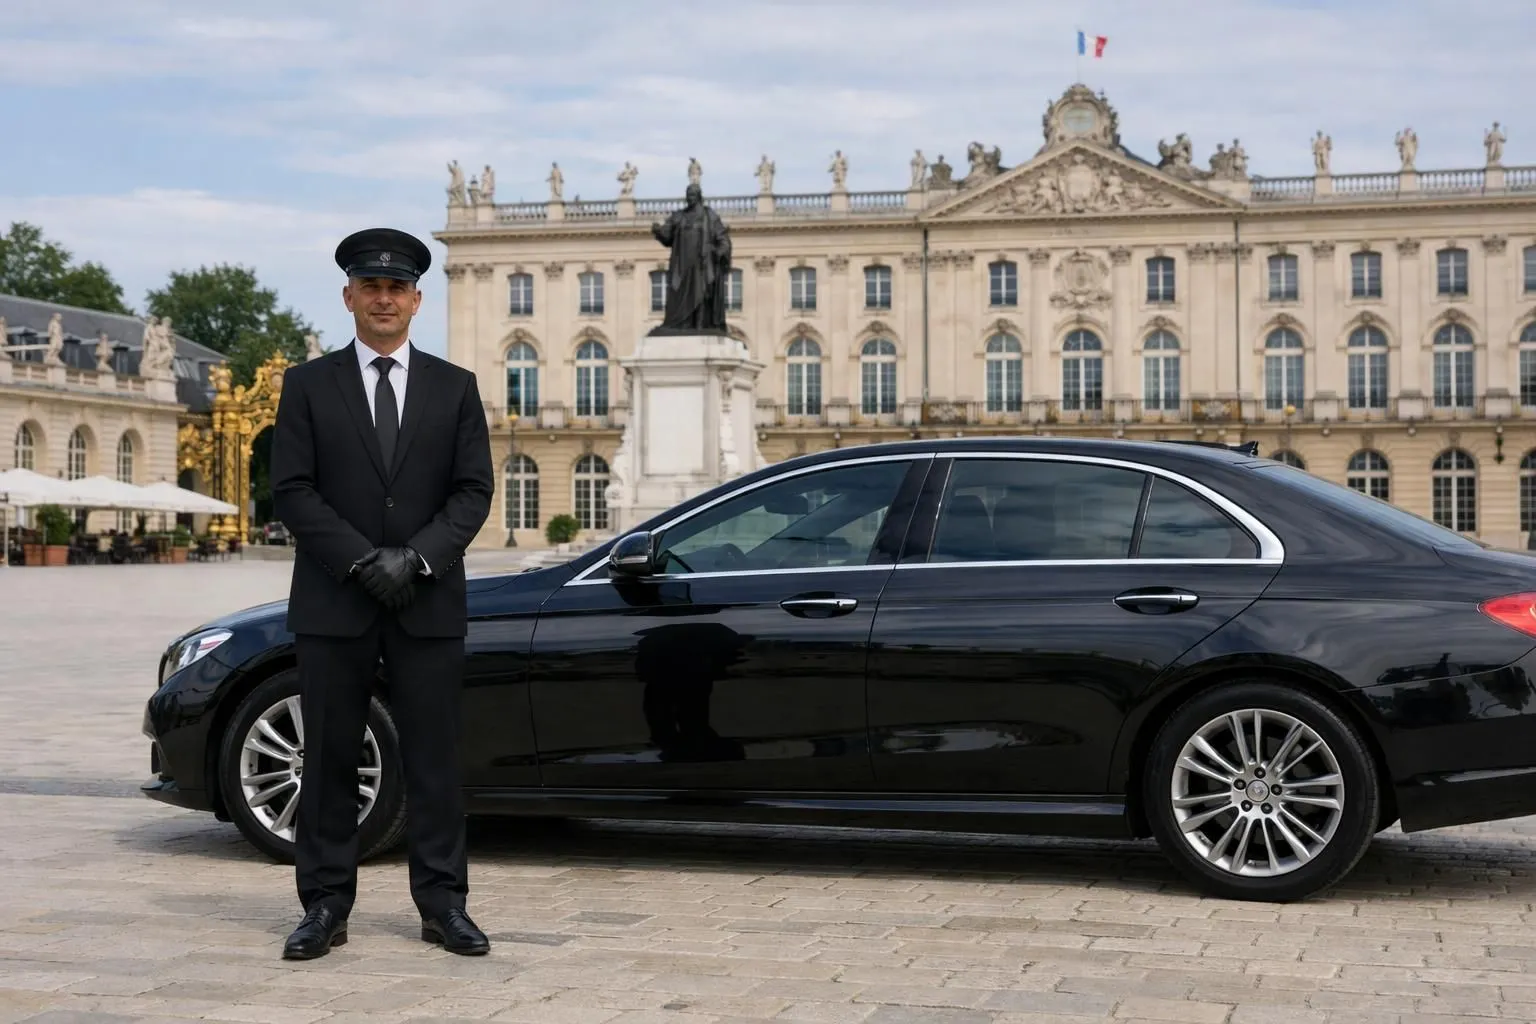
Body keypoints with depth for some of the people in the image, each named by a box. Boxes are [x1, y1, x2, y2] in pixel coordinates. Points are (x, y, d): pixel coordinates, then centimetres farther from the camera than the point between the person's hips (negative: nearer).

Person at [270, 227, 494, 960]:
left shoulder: (454, 387, 9)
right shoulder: (309, 385, 6)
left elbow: (474, 489, 3)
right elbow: (290, 489, -1)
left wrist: (416, 558, -12)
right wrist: (360, 561, -12)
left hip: (429, 604, 1)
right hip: (332, 604, 0)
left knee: (433, 759, 3)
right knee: (329, 758, 3)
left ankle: (442, 904, 9)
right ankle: (325, 906, 10)